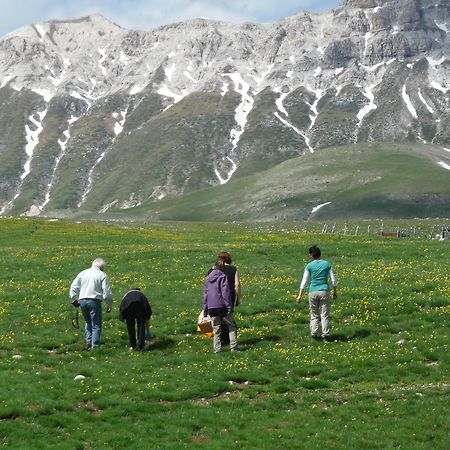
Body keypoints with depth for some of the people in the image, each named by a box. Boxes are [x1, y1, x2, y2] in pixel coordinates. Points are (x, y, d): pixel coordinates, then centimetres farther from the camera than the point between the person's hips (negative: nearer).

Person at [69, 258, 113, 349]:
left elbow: (73, 287, 12)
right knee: (96, 325, 4)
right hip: (94, 300, -4)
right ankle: (95, 346, 0)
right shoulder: (102, 275, 1)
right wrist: (109, 304, 6)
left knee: (87, 321, 22)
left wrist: (74, 300, 19)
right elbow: (107, 292, -3)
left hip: (83, 300, 4)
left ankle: (88, 340, 6)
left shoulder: (83, 273, 13)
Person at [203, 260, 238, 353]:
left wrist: (205, 309, 17)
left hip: (211, 307, 5)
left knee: (216, 329, 10)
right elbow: (225, 293, -12)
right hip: (222, 306, -5)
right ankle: (233, 347, -1)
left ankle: (217, 349, 5)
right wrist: (229, 306, -10)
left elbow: (205, 293, 13)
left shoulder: (207, 278, 11)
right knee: (231, 326, 6)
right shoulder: (222, 277, -7)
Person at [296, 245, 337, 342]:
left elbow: (304, 282, -2)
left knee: (314, 315, 13)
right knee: (325, 315, 5)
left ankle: (314, 334, 9)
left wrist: (300, 295, 2)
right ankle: (325, 335, 4)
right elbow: (333, 280, 5)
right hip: (324, 291, 0)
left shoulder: (309, 266, -1)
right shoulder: (327, 264, 3)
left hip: (313, 292, 0)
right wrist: (335, 292, 16)